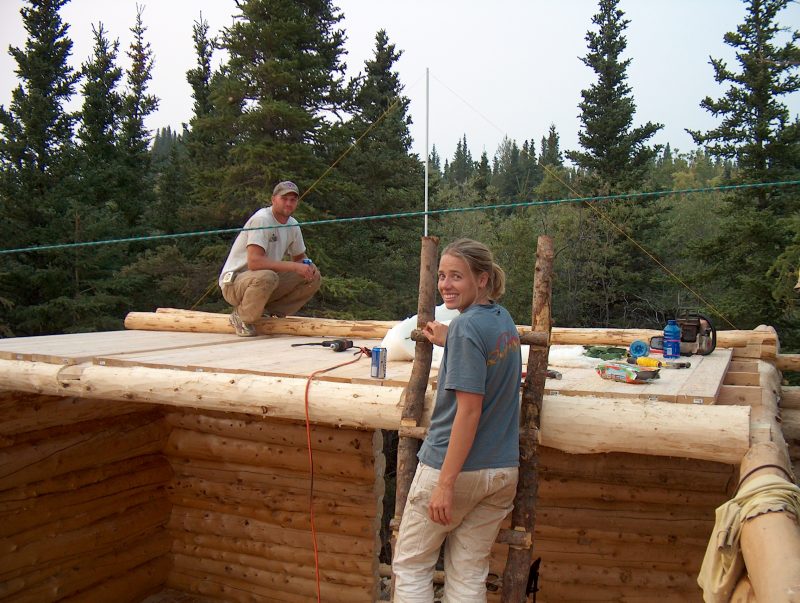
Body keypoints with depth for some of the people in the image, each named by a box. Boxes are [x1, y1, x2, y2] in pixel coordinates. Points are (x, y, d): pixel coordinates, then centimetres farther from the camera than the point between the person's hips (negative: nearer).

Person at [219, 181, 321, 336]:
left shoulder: (293, 225, 5)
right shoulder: (261, 219, -21)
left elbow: (300, 257, 18)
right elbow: (254, 262, -32)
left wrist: (308, 266, -7)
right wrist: (294, 266, -32)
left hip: (266, 281, 8)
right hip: (234, 283, -7)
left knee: (314, 278, -4)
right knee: (266, 277, -40)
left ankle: (274, 312, 4)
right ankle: (242, 316, -12)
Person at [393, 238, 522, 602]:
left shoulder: (466, 327, -18)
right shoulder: (504, 320, 6)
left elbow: (469, 411, -22)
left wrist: (446, 483, -21)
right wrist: (448, 343, 21)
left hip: (454, 466, -7)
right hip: (502, 472, 8)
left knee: (410, 564, 12)